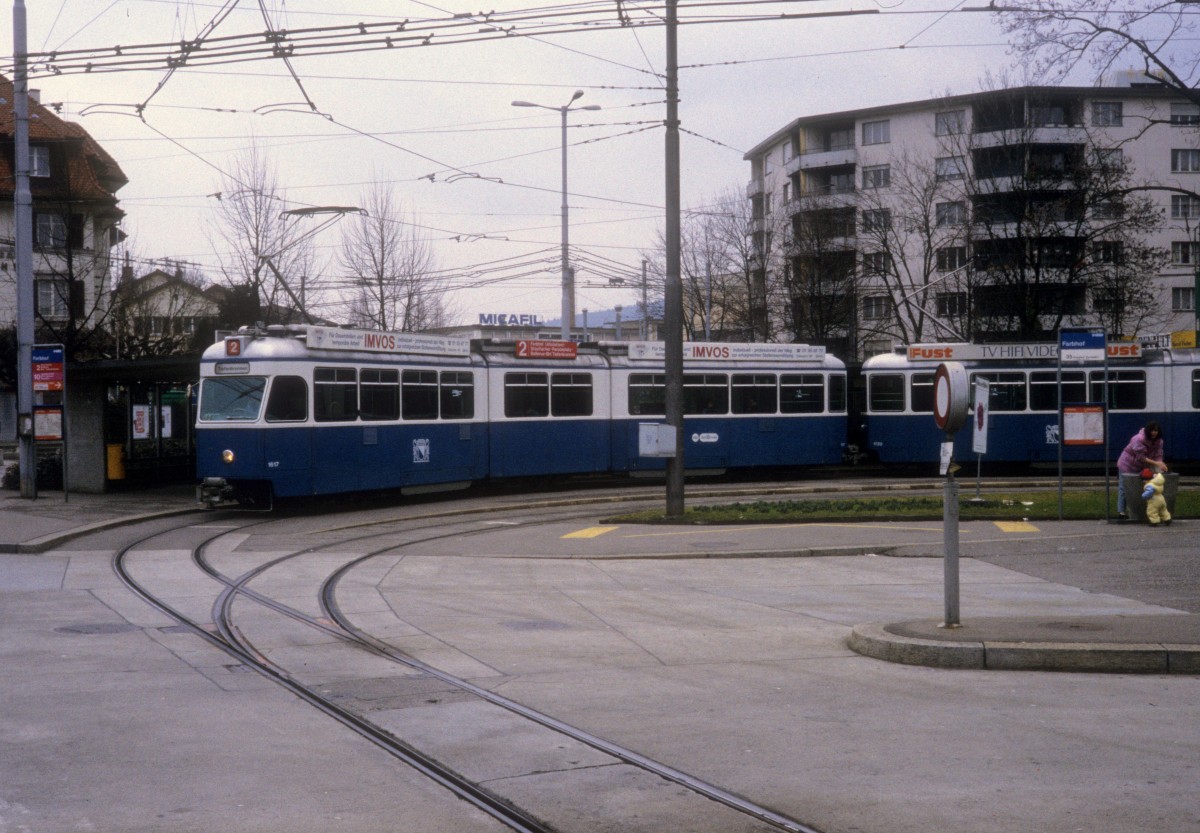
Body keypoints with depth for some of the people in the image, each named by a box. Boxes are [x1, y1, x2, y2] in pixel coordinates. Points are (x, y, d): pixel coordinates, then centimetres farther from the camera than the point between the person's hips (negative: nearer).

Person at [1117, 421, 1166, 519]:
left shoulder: (1158, 441, -6)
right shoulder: (1139, 439, -28)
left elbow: (1158, 456, -10)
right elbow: (1141, 457, -29)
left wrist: (1160, 465, -31)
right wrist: (1156, 463, -34)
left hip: (1140, 467, 6)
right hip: (1127, 464, -6)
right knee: (1124, 489, -2)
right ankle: (1121, 511, 1)